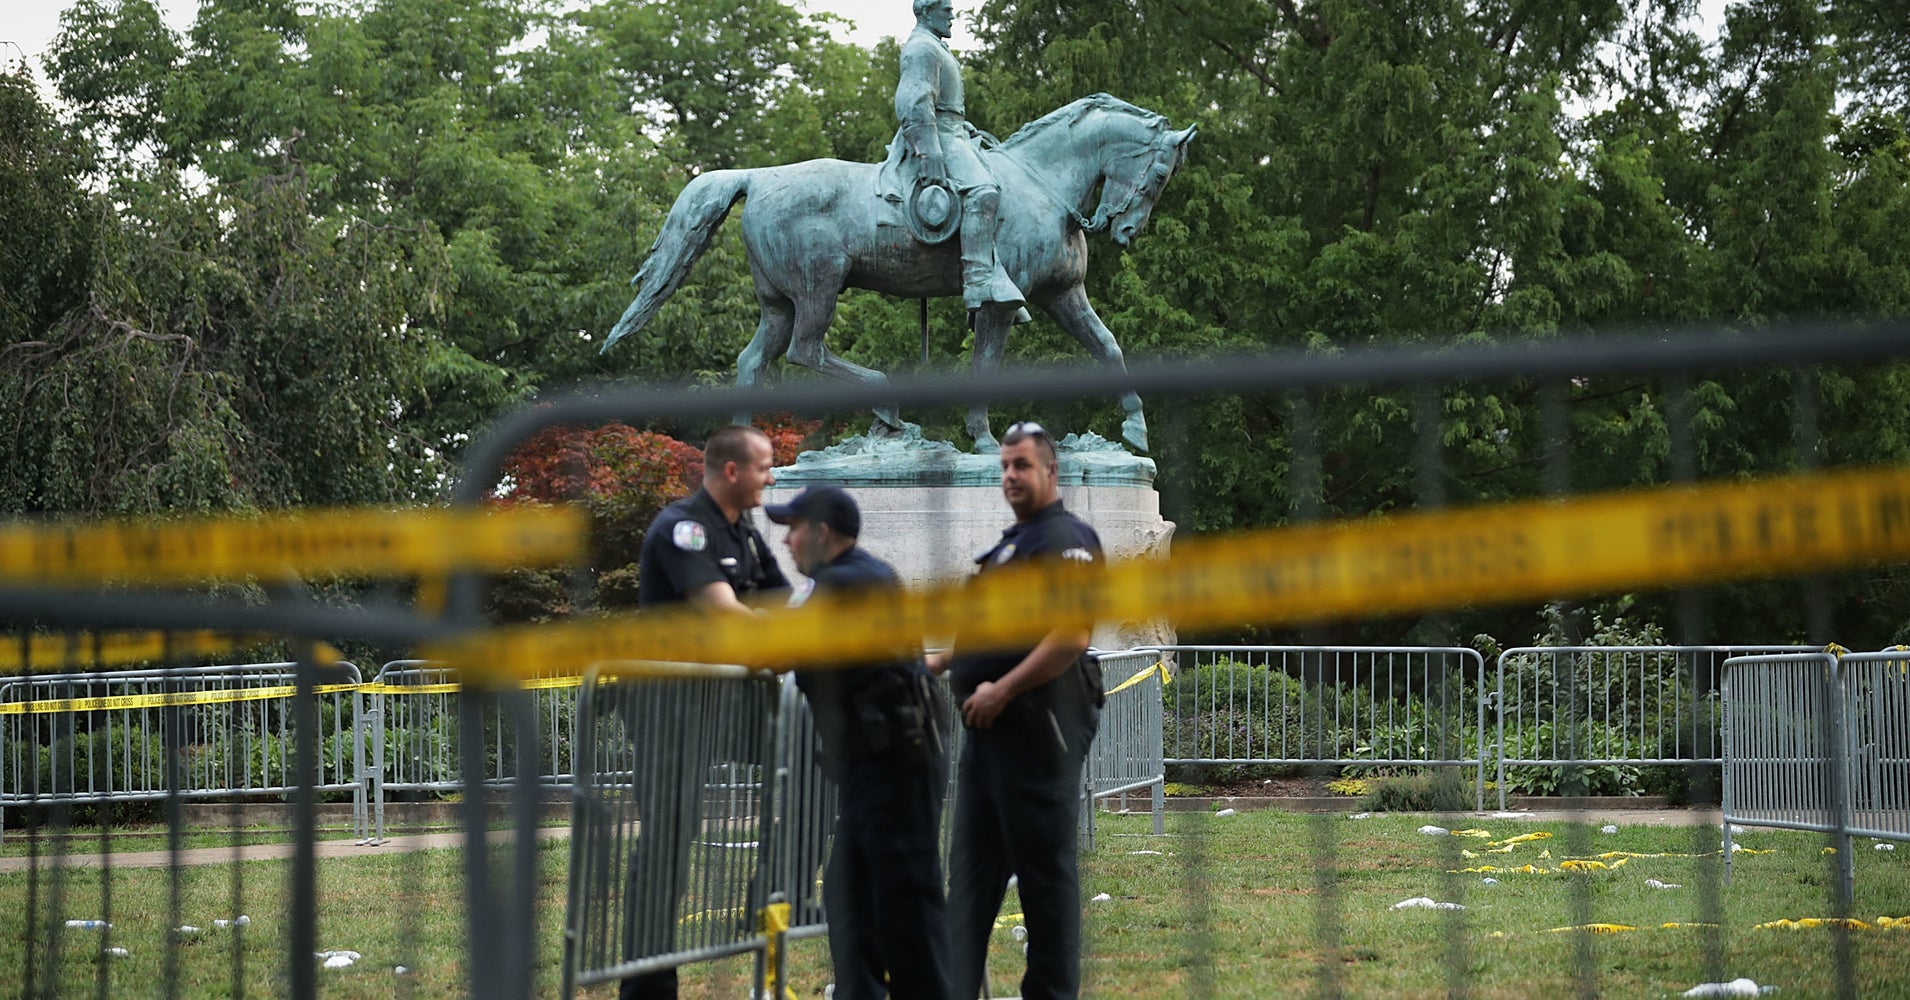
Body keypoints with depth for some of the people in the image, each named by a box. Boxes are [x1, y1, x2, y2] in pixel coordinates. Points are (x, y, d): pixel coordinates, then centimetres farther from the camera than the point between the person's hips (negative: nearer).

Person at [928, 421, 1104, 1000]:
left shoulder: (1066, 539, -11)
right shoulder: (1012, 542, 19)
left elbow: (1071, 636, -22)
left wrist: (1002, 690, -21)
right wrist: (940, 662, 20)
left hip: (1040, 724, -10)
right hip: (991, 729, 10)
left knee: (1045, 866, -3)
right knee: (971, 866, 9)